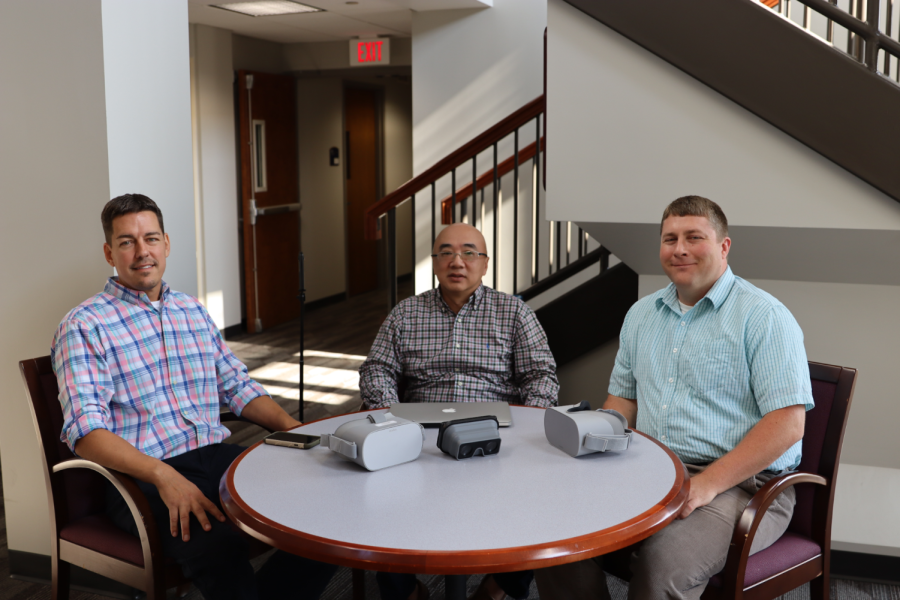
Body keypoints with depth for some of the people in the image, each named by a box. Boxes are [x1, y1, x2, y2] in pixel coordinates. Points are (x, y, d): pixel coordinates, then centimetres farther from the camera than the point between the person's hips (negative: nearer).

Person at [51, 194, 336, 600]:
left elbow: (239, 387, 22)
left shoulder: (194, 313, 19)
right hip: (144, 478, -6)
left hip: (218, 459, 6)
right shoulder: (85, 327, -2)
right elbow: (86, 431, -13)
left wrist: (294, 428, 4)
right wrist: (165, 477, -27)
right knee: (221, 547, -36)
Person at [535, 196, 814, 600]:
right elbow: (624, 397, 22)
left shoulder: (763, 317, -5)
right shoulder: (641, 314, 16)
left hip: (741, 483, -5)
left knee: (662, 566, -32)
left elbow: (787, 423, -13)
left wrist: (708, 484, -22)